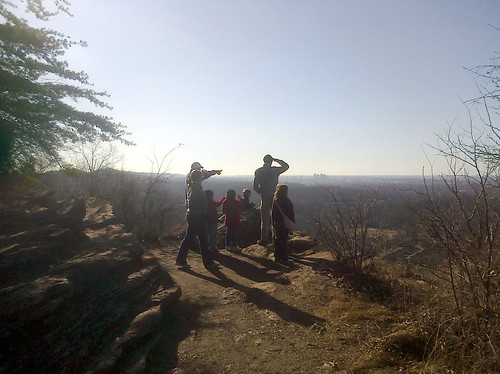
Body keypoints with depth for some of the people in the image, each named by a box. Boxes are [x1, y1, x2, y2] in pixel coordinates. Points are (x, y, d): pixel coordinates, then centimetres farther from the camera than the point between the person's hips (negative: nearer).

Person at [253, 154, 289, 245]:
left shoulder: (258, 171, -1)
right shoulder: (275, 170, -1)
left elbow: (255, 187, -3)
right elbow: (286, 166, 16)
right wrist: (276, 160, 13)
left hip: (265, 197, -1)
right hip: (274, 196, 1)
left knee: (264, 219, 4)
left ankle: (264, 239, 6)